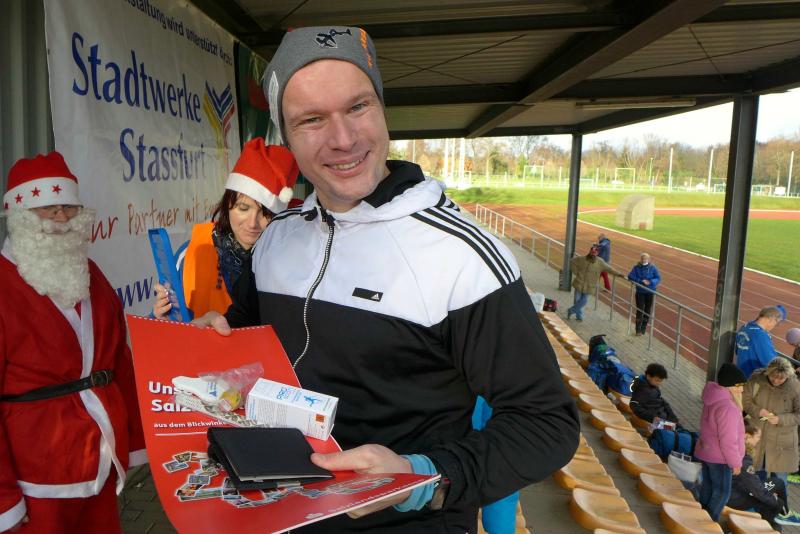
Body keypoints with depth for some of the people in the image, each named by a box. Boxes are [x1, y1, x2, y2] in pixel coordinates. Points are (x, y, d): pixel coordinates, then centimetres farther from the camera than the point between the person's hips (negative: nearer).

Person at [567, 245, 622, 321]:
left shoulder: (600, 262, -6)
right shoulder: (581, 259, -11)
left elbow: (609, 268, 0)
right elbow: (572, 262, 0)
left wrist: (618, 273, -2)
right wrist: (576, 272, -5)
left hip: (589, 286, 1)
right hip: (579, 283, -1)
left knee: (584, 300, 1)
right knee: (577, 300, 4)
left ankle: (571, 310, 21)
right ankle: (579, 316, 21)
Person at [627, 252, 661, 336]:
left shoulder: (653, 268, -5)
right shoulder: (636, 267, -6)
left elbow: (658, 278, -5)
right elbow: (630, 277, -12)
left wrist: (650, 282, -23)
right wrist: (641, 281, -22)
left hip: (650, 292, 1)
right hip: (640, 292, -1)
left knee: (648, 311, 8)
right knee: (640, 310, -5)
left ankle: (643, 329, 24)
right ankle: (638, 330, 5)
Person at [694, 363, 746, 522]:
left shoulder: (714, 398, 2)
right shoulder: (727, 408, -28)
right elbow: (728, 440, -24)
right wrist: (735, 462, -15)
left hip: (706, 451, 9)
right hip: (719, 457, -9)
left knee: (707, 486, 20)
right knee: (722, 492, 6)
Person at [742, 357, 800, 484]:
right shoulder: (756, 378, -12)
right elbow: (745, 400, -1)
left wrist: (780, 419, -24)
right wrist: (757, 411, -19)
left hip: (781, 439, -2)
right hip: (756, 434, 2)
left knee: (779, 477, 10)